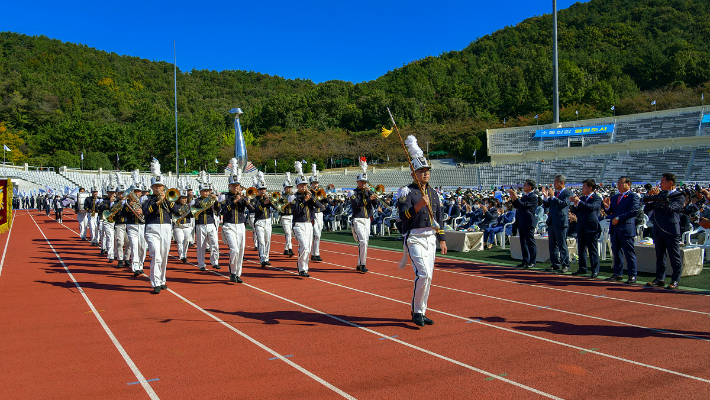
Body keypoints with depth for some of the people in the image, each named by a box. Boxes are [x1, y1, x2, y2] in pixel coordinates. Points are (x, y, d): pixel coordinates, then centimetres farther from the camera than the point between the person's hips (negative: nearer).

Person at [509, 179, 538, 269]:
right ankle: (525, 261, 19)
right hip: (521, 223, 9)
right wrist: (513, 198, 5)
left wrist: (515, 197, -21)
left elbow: (523, 205, -21)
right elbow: (516, 206, 17)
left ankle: (532, 262, 1)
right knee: (523, 242, 12)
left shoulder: (533, 197, -11)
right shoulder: (524, 196, 17)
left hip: (528, 223, -9)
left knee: (530, 242, -3)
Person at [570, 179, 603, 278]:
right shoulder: (581, 198, 15)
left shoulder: (597, 198, -5)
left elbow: (591, 207, -24)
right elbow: (573, 211, 10)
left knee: (592, 249, -2)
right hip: (581, 228, 7)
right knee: (581, 248, 12)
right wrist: (575, 204, -11)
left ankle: (595, 270, 5)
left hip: (591, 228, -7)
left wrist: (579, 201, -25)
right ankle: (582, 268, 22)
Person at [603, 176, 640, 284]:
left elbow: (634, 211, -16)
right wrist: (607, 207, -4)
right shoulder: (614, 197, 18)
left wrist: (619, 218, -20)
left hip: (626, 228, -8)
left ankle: (632, 276, 2)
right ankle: (618, 274, 21)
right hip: (614, 228, 8)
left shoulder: (633, 196, -5)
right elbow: (609, 212, 18)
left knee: (629, 252, -4)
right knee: (616, 252, 12)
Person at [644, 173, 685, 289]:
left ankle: (675, 281, 8)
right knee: (659, 256, 13)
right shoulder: (661, 195, 15)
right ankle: (660, 279, 21)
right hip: (658, 230, 7)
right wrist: (650, 197, 2)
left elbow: (670, 208, -23)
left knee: (675, 257, 0)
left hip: (671, 231, -7)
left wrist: (658, 196, -17)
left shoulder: (679, 196, -4)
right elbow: (646, 210, 15)